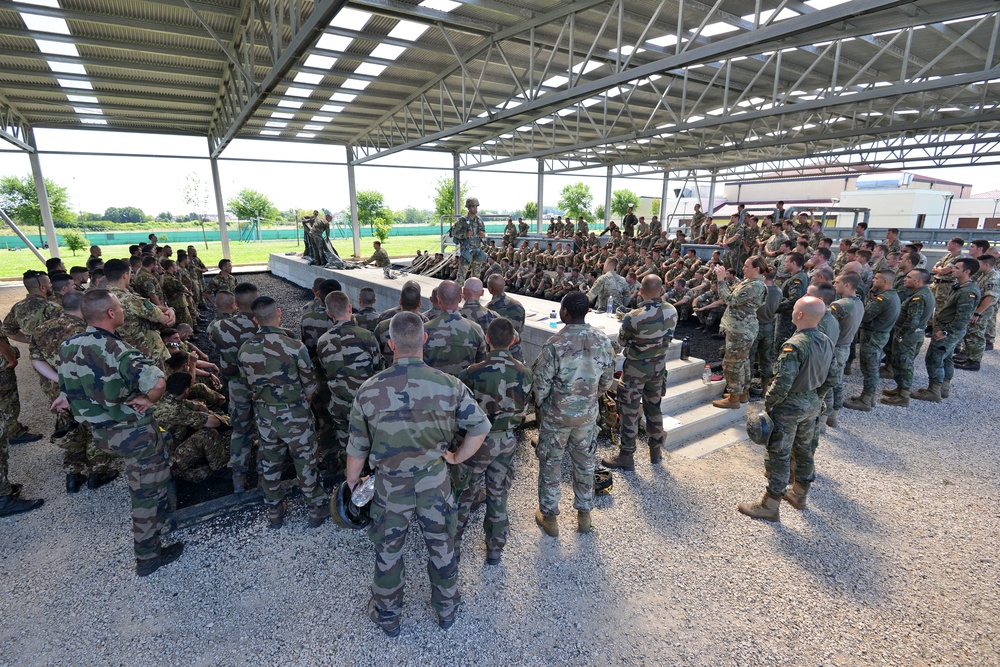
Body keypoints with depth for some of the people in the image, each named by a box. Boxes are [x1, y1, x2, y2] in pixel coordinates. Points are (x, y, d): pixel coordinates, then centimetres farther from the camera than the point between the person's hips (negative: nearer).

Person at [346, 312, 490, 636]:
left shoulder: (369, 391, -19)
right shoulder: (449, 385, -20)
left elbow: (357, 448, -7)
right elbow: (481, 426, -11)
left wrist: (352, 484, 10)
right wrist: (457, 457, 4)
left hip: (390, 486, 0)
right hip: (435, 481, 1)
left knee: (388, 552, 23)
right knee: (442, 547, 23)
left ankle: (387, 615, 47)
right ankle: (446, 608, 46)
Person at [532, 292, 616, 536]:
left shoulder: (554, 345, -24)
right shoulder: (603, 341, -9)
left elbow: (541, 384, -17)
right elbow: (607, 382, 0)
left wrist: (538, 406, 3)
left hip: (556, 415, -4)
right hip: (588, 414, 4)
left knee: (550, 464, 14)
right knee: (585, 463, 21)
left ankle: (549, 517, 29)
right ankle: (584, 515, 37)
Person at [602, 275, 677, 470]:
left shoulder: (634, 317, -26)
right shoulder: (672, 311, -9)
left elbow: (622, 341, -9)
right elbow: (668, 336, 5)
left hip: (636, 367, -6)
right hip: (659, 365, 6)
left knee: (629, 411, 6)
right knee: (654, 407, 20)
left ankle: (627, 456, 15)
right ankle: (656, 451, 33)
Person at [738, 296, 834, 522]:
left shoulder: (794, 345, -27)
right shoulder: (827, 342, 0)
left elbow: (782, 383, -28)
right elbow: (830, 379, 9)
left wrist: (767, 402, -12)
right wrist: (814, 396, 19)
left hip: (789, 407, -8)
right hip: (812, 405, 8)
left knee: (779, 455, 2)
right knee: (804, 449, 22)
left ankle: (770, 506, 12)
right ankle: (799, 495, 40)